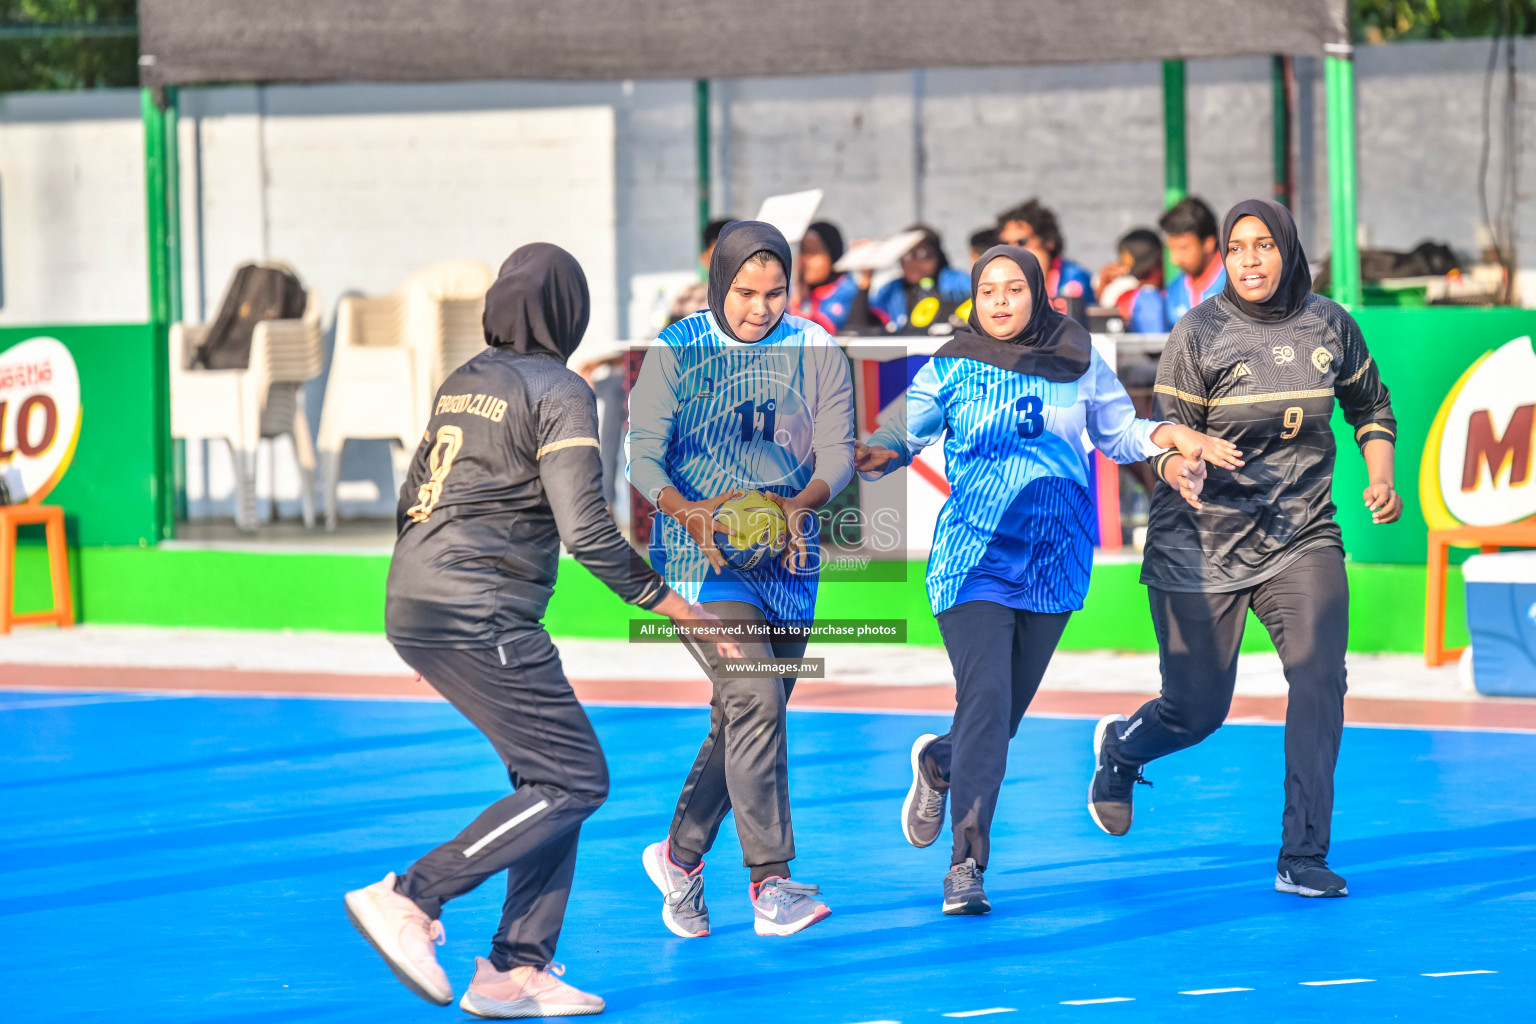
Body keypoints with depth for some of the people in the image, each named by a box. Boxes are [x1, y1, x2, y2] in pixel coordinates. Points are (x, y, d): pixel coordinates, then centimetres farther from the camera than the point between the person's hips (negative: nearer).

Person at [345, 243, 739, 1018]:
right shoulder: (559, 392, -8)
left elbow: (414, 498, 24)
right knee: (574, 780, -6)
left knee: (549, 776, 13)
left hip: (414, 605, 9)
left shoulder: (464, 381, 16)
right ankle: (410, 898, -13)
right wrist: (677, 607, -9)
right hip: (479, 619, -9)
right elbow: (587, 532, -15)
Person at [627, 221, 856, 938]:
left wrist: (801, 503, -22)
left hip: (787, 560, 4)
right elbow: (643, 454, -7)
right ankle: (770, 884, -20)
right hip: (701, 554, -4)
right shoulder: (678, 350, -2)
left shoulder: (817, 354, 5)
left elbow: (837, 453, -1)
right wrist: (686, 510, -27)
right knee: (754, 701, -20)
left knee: (744, 719, 11)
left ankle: (679, 856, 33)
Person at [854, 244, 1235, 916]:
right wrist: (874, 455, -21)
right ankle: (966, 862, -12)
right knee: (984, 698, -17)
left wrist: (1170, 435, -1)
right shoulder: (950, 370, 1)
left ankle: (940, 763, 42)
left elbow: (1117, 434, 16)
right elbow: (900, 433, 1)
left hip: (1055, 561, 3)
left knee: (1007, 709, 8)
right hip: (974, 553, -3)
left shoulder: (1078, 364, 6)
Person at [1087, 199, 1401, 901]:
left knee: (1320, 677, -20)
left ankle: (1302, 858, -14)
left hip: (1302, 539, 2)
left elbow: (1370, 406, 19)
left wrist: (1380, 475, 2)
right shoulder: (1199, 333, -8)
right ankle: (1119, 747, 43)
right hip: (1202, 545, -2)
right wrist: (1179, 470, -31)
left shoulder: (1331, 324, 2)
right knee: (1196, 711, 5)